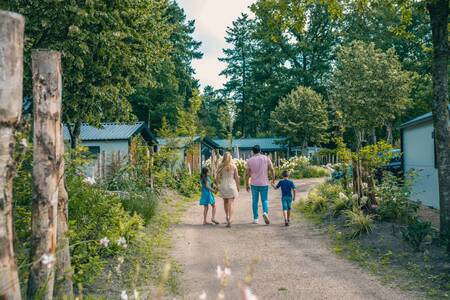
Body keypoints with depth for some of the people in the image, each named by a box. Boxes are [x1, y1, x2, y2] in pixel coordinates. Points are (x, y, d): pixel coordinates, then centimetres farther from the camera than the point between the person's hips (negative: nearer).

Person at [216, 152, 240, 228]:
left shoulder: (221, 166, -4)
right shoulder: (233, 166, -6)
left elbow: (218, 177, -3)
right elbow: (236, 177, -3)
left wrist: (219, 184, 11)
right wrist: (238, 186, 8)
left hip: (223, 186, 2)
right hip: (232, 186, -2)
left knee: (225, 202, 20)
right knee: (231, 204, -2)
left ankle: (227, 217, 32)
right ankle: (229, 220, -15)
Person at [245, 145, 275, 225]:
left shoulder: (250, 160, 0)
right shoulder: (266, 158, 0)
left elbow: (247, 174, 0)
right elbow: (272, 169, -5)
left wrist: (247, 184, 8)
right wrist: (273, 179, 7)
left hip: (254, 184, 0)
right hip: (264, 183, 0)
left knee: (255, 200, 10)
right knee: (265, 200, 9)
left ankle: (255, 219, 13)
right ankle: (265, 212, -18)